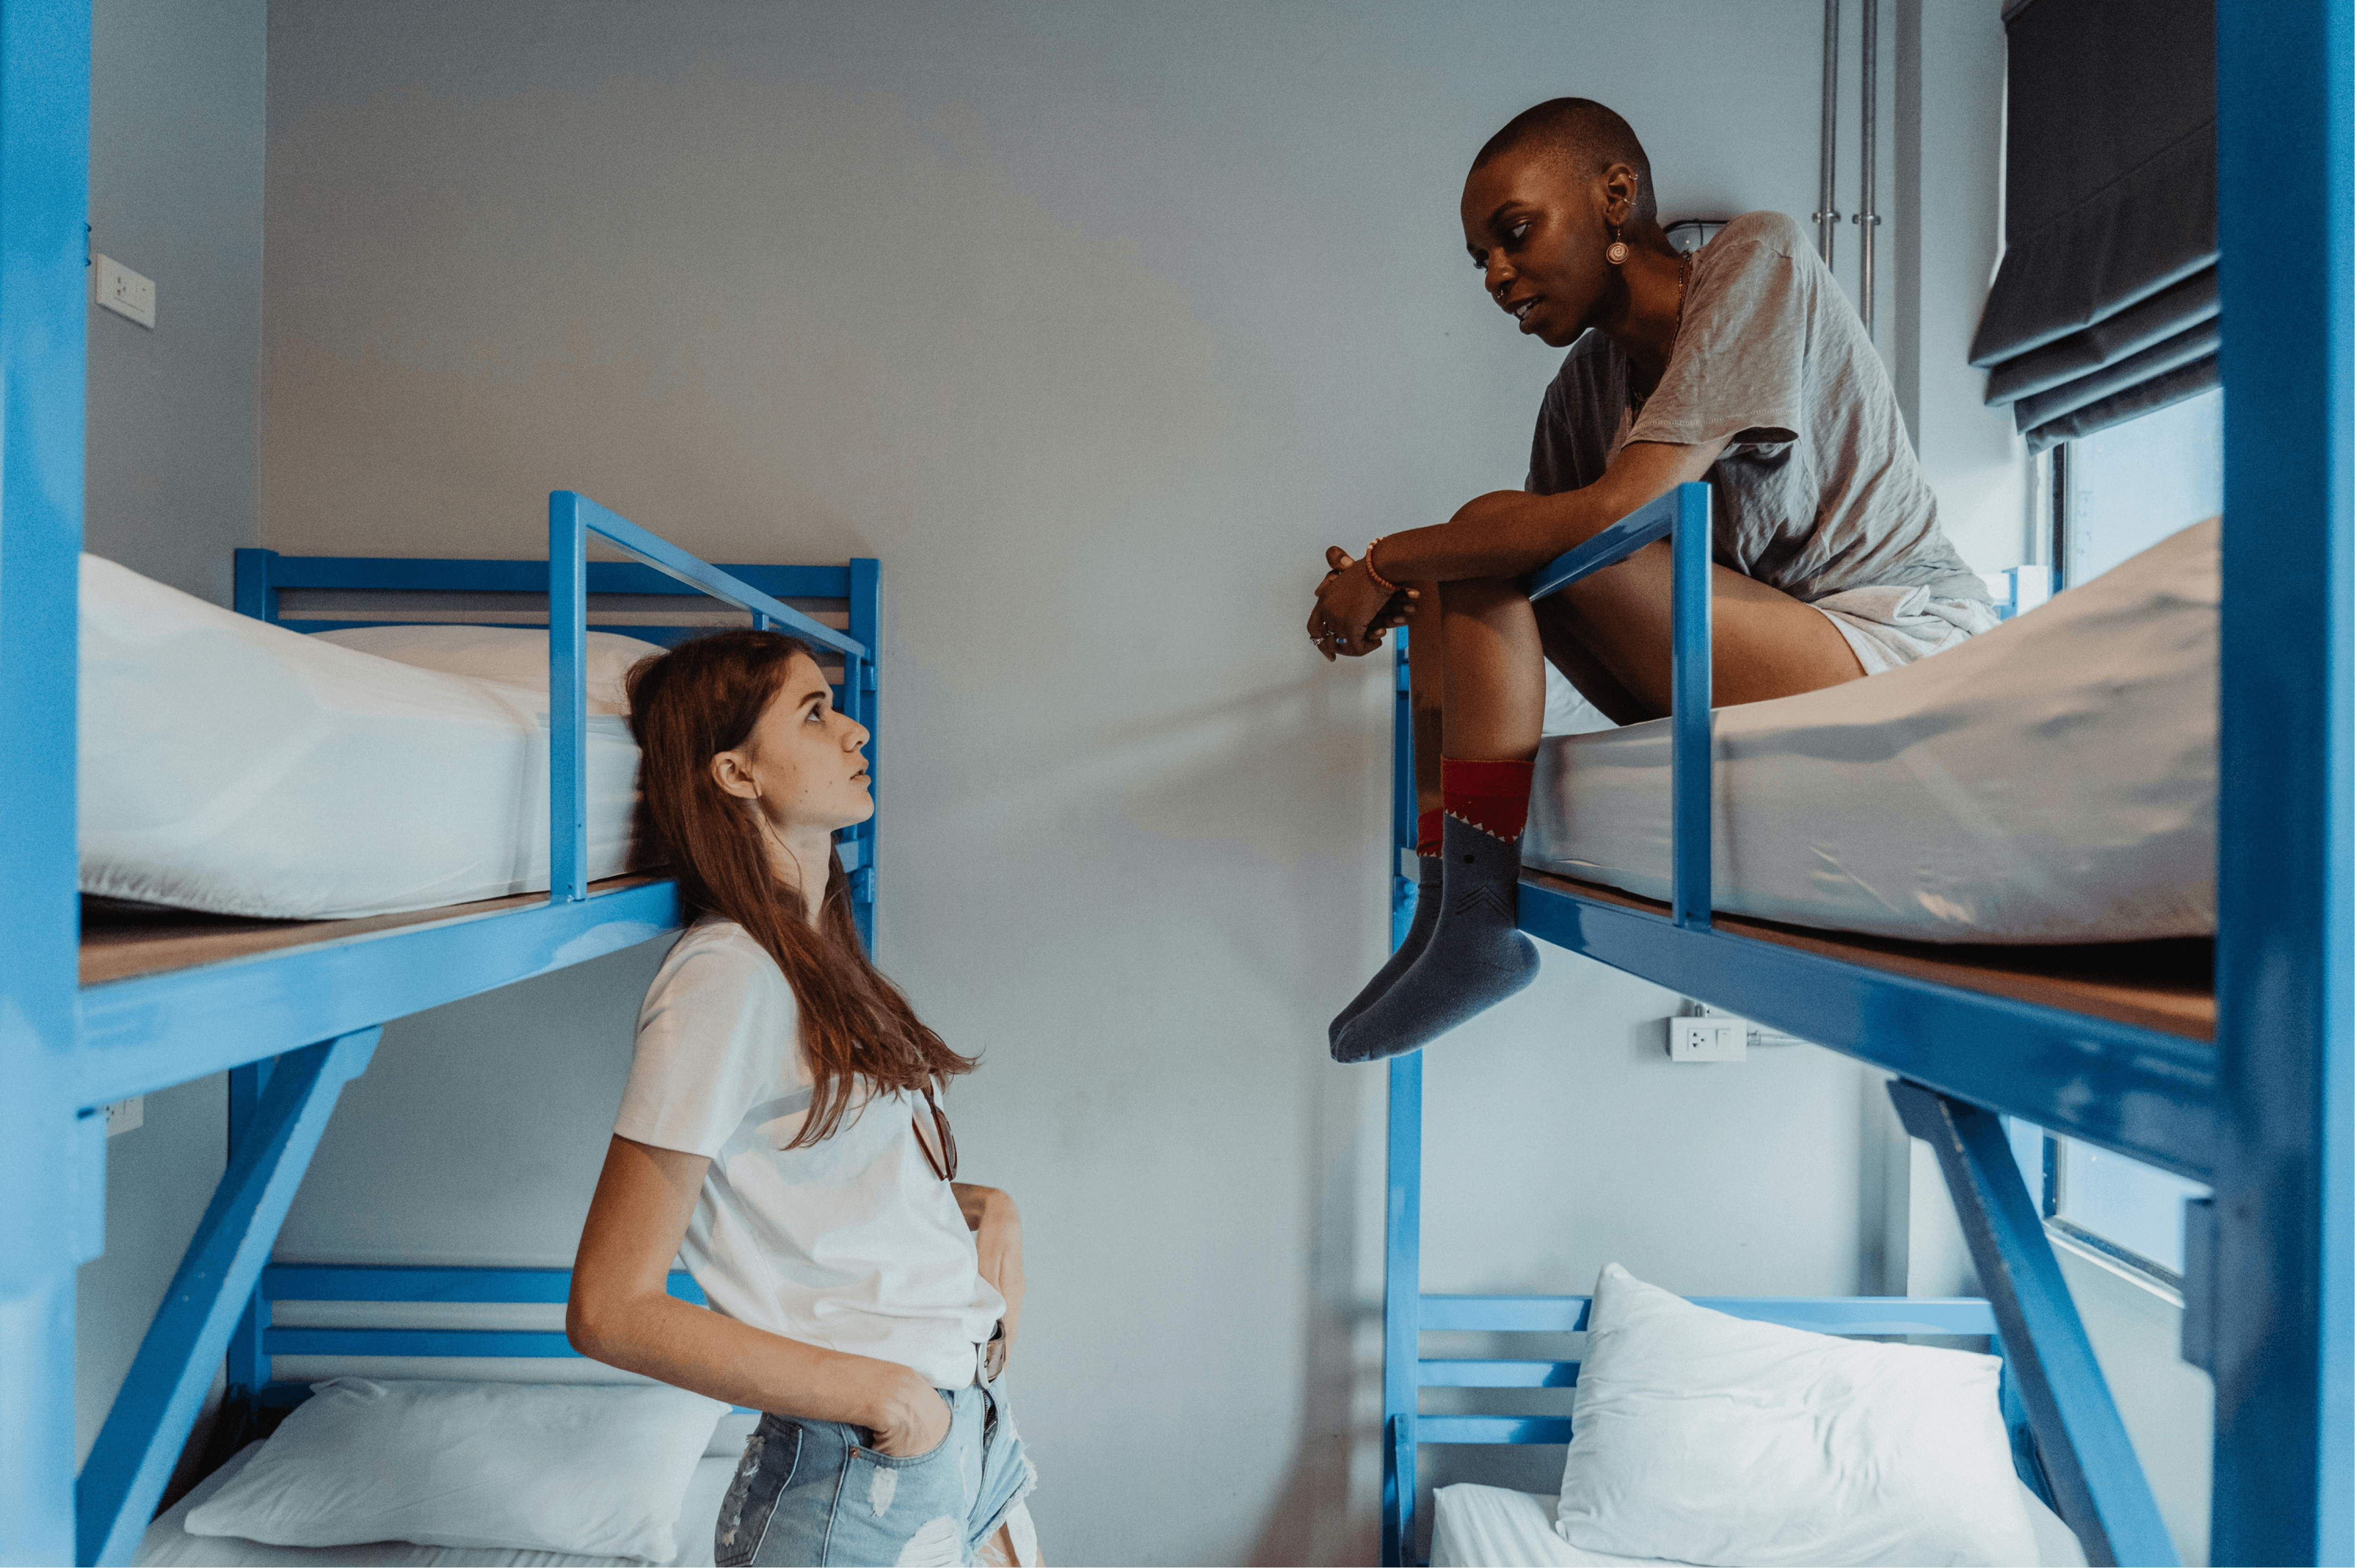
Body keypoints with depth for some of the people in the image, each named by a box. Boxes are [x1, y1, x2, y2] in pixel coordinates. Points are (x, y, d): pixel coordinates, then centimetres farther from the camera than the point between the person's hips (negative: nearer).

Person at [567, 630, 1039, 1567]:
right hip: (854, 1487, -8)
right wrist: (878, 1391, -19)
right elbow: (610, 1310, -19)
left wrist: (984, 1205, 0)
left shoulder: (821, 960, 7)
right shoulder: (726, 977, -19)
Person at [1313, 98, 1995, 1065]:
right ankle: (1444, 906, -5)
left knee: (1494, 532, -19)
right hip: (1752, 690, 8)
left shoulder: (1757, 259, -10)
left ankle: (1477, 916, -17)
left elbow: (1615, 513, -23)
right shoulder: (1585, 387, 10)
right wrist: (1399, 585, -8)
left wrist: (1387, 561, -15)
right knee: (1475, 553, 3)